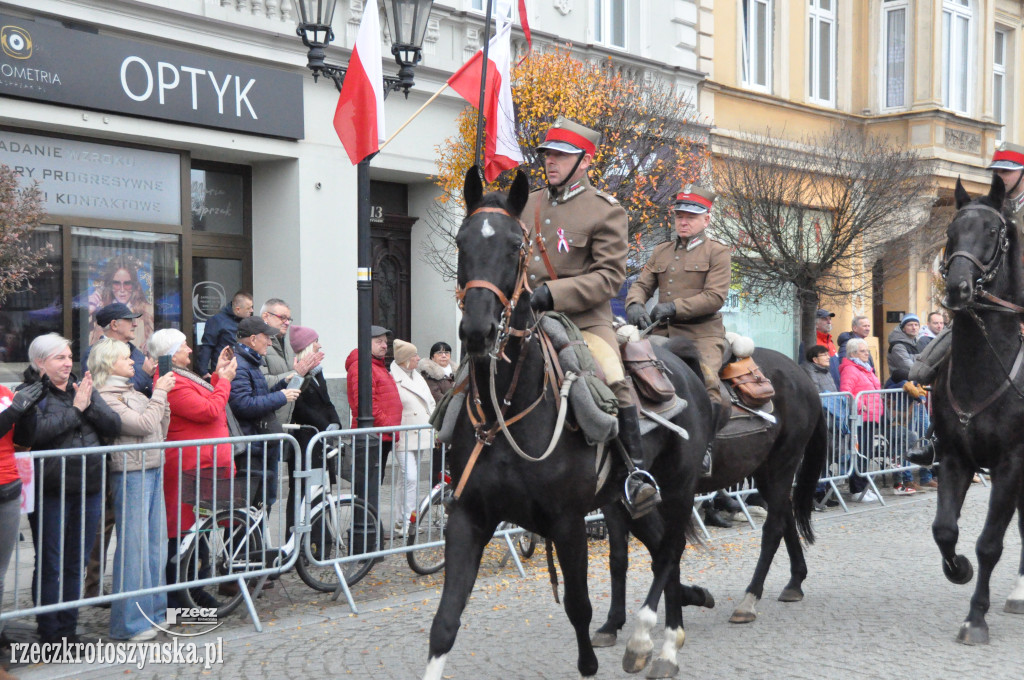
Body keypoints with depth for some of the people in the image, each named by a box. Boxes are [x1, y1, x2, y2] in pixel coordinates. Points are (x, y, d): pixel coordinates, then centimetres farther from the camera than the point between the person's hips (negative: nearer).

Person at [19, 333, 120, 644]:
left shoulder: (83, 388, 12)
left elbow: (114, 426, 2)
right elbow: (36, 432, -22)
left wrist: (89, 405, -13)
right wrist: (75, 410, -16)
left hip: (89, 489, 5)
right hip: (51, 493, -5)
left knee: (75, 564, 12)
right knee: (50, 565, 2)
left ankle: (68, 629, 23)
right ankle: (50, 633, 12)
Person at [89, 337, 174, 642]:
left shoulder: (131, 392, 17)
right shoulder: (105, 398, -11)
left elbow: (160, 429, 16)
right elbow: (145, 425, -18)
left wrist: (163, 397, 5)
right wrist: (159, 393, -9)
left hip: (152, 471, 9)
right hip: (130, 474, -9)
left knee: (156, 543, 13)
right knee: (134, 545, -6)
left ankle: (153, 609, 24)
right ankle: (130, 621, 0)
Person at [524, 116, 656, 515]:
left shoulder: (606, 211, -2)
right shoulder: (528, 205, 15)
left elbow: (609, 277, -9)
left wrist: (554, 294, -20)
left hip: (584, 320, -6)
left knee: (613, 380, -28)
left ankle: (637, 472, -18)